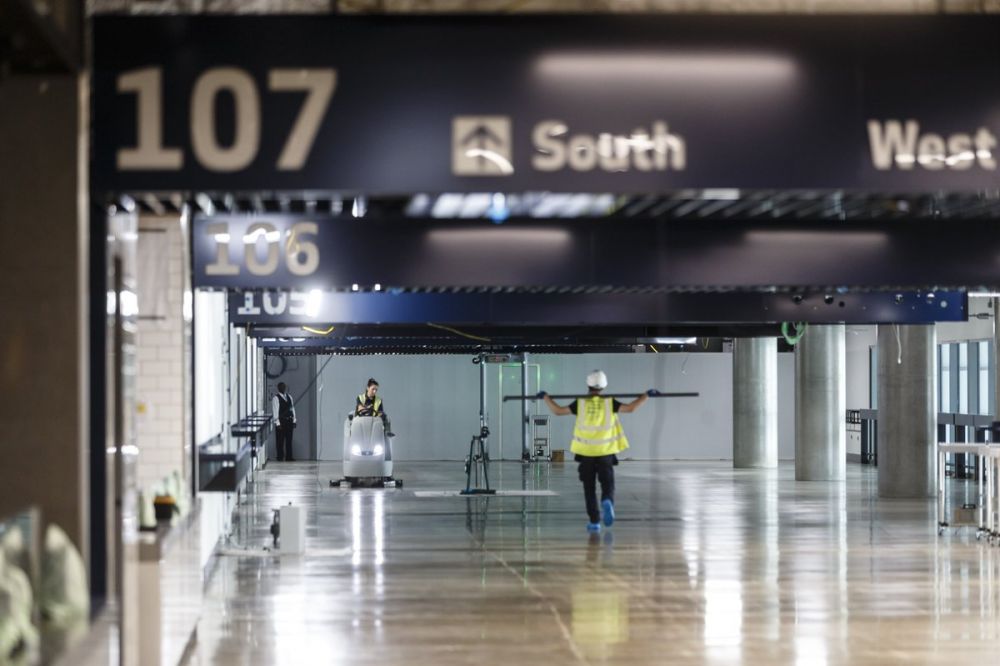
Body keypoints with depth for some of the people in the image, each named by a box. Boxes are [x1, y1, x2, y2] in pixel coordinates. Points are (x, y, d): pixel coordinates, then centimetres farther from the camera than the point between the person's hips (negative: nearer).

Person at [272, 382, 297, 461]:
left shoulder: (289, 397, 13)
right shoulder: (276, 398, -7)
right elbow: (275, 411, -10)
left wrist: (294, 420, 9)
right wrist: (277, 423, -16)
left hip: (289, 421, 6)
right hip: (281, 421, -6)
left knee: (289, 440, 7)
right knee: (280, 440, 1)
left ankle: (289, 457, 10)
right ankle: (280, 457, 7)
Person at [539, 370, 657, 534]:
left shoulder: (580, 403, -3)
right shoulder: (609, 402, -3)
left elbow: (558, 410, -2)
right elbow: (630, 408, -10)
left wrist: (546, 397, 12)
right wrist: (646, 395, -1)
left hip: (586, 452, 0)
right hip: (605, 452, 0)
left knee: (589, 487, 9)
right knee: (607, 483, 7)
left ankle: (594, 521, 6)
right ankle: (607, 501, -27)